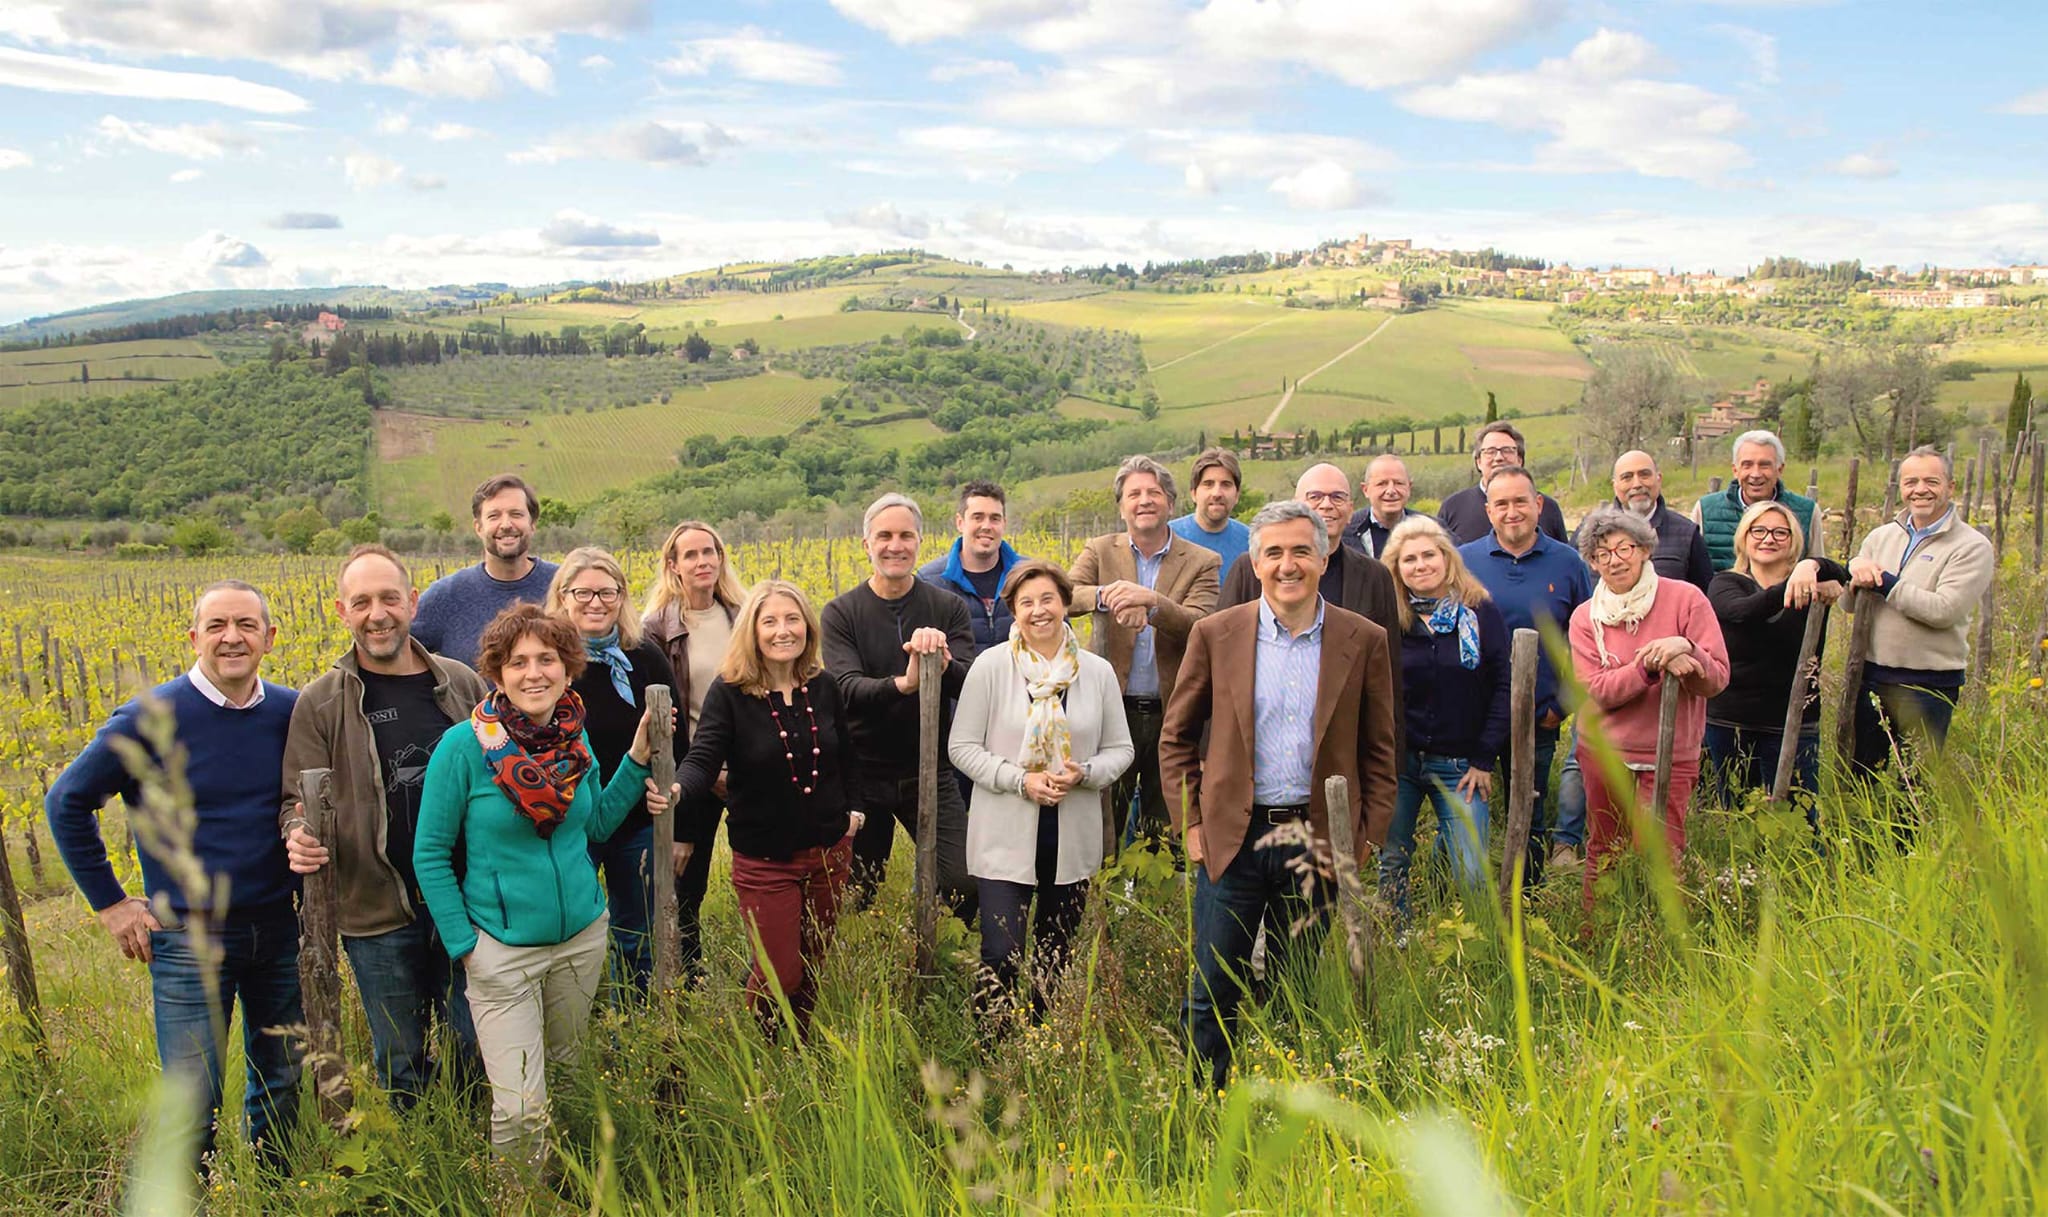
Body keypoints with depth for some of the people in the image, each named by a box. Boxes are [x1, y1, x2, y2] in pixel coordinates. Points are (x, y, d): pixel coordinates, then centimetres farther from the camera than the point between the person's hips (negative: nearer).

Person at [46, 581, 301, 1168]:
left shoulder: (293, 713, -1)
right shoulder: (150, 718, -11)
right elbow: (66, 802, -1)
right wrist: (110, 903, -2)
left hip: (279, 930, 4)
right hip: (190, 938, -3)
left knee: (281, 1088, 16)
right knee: (191, 1105, 1)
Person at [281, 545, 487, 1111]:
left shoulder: (461, 683, 3)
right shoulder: (320, 703, -3)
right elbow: (297, 802, 0)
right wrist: (299, 836, -23)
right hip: (377, 915, -1)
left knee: (478, 1053, 13)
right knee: (400, 1066, 12)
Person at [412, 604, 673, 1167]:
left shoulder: (574, 735, -2)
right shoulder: (464, 745, -15)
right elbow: (430, 854, -7)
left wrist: (637, 762, -2)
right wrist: (462, 944, -10)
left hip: (583, 935, 5)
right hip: (502, 948, -4)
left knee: (568, 1071, 21)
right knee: (519, 1109, -5)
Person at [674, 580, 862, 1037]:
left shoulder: (824, 687, 0)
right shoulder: (729, 692, -13)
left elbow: (848, 754, 16)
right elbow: (703, 759, -24)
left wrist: (852, 810, 8)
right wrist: (676, 789, -45)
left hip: (829, 851, 4)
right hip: (764, 859, -4)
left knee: (812, 969, 15)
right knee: (779, 977, 1)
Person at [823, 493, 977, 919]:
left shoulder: (949, 608, 0)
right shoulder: (841, 613, -4)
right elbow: (846, 690, -17)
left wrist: (943, 664, -34)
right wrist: (902, 683, -37)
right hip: (862, 774, 0)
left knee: (968, 884, -8)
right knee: (855, 895, 10)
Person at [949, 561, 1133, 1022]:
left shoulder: (1098, 672, 2)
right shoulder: (990, 666, -5)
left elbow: (1120, 750, 9)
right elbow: (962, 747, -3)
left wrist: (1083, 774, -13)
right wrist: (1021, 780, -16)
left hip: (1074, 840, 3)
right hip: (1005, 837, -3)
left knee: (1055, 954, 14)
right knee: (1001, 957, -7)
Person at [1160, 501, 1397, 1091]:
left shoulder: (1364, 641, 2)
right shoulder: (1215, 634, 1)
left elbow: (1378, 751, 7)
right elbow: (1176, 737, 7)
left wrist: (1368, 837, 0)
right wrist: (1190, 824, -1)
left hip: (1320, 841, 0)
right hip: (1233, 837, 0)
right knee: (1213, 997, 5)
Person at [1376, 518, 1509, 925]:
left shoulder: (1481, 613, 0)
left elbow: (1502, 688, -2)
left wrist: (1483, 759, -6)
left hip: (1459, 765, -1)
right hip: (1398, 760, 1)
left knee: (1474, 877, -7)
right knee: (1391, 866, 5)